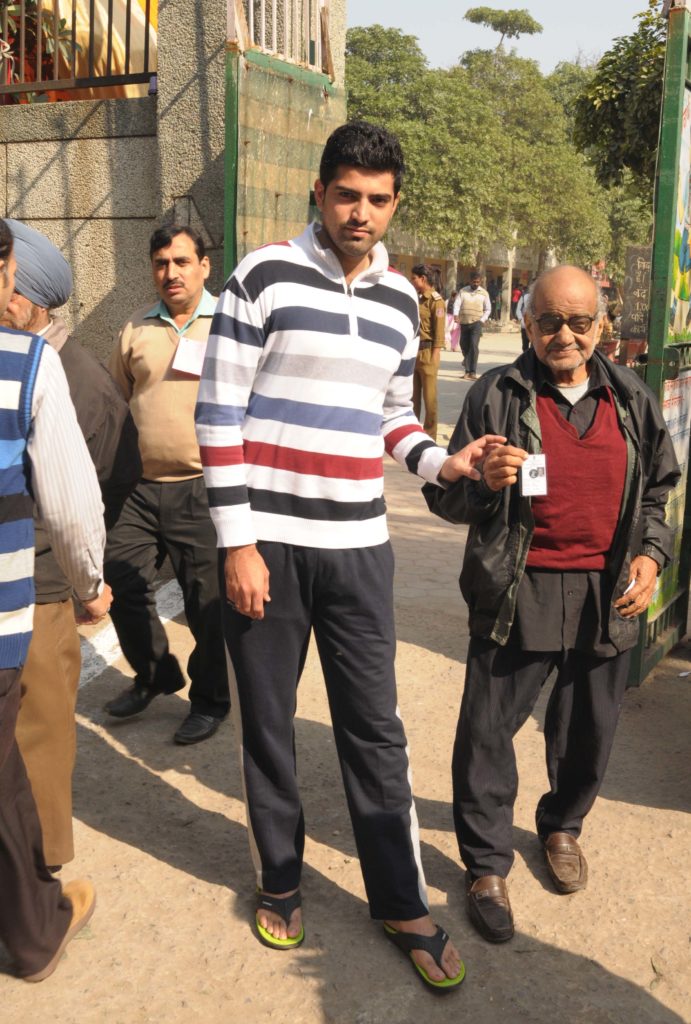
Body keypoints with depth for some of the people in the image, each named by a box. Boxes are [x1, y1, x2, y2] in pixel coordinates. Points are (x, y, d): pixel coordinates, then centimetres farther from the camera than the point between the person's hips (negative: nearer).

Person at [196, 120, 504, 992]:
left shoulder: (399, 300, 9)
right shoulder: (264, 276, -6)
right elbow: (218, 414, -8)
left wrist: (444, 462, -1)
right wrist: (237, 541, -11)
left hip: (358, 545, 3)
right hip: (266, 542, -3)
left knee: (374, 729, 9)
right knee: (266, 722, 11)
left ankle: (402, 903, 24)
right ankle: (279, 879, 32)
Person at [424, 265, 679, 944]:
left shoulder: (632, 399, 7)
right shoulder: (497, 396, -4)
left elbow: (657, 488, 18)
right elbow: (445, 498, -2)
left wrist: (651, 553, 3)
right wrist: (485, 482, -23)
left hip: (607, 595, 3)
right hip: (518, 592, -3)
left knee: (587, 730, 16)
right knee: (487, 731, 1)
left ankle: (562, 825, 44)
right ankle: (486, 866, 21)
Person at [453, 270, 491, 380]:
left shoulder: (484, 293, 5)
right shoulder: (463, 291, 5)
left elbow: (488, 309, 9)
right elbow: (457, 304, -2)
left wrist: (482, 320, -5)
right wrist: (456, 315, -20)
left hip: (476, 323, -2)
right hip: (464, 323, 2)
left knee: (474, 345, -16)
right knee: (464, 346, 10)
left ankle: (472, 372, -18)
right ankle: (468, 370, 31)